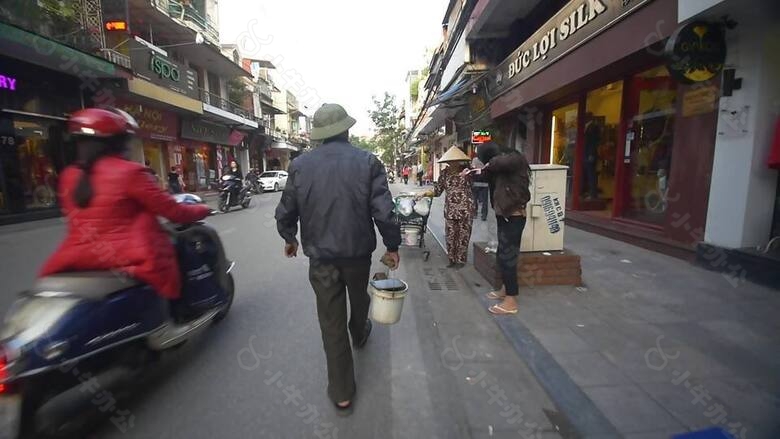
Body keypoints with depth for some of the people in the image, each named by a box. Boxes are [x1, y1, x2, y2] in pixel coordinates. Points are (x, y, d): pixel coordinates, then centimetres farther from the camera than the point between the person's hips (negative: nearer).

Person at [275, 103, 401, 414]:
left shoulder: (300, 165, -6)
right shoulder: (367, 162, -11)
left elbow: (286, 212, 1)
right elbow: (383, 212, -14)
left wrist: (289, 238, 20)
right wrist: (392, 245, 0)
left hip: (321, 256, 0)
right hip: (358, 251, 0)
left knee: (331, 322, 11)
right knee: (359, 299, 29)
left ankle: (341, 393, 22)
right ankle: (360, 334, 59)